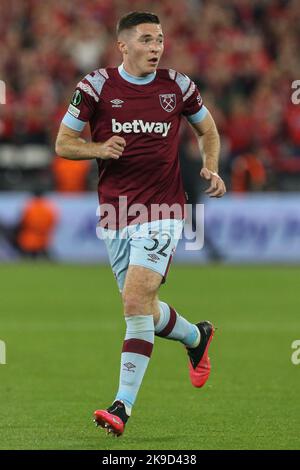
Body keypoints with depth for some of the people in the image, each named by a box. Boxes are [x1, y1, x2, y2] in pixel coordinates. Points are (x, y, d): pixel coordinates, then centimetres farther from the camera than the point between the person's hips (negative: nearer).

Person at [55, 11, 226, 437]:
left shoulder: (177, 86, 1)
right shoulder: (97, 86, -2)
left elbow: (208, 130, 18)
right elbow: (63, 143, 3)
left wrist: (212, 169, 0)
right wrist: (99, 149, -17)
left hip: (162, 211, -2)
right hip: (114, 214, 2)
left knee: (136, 300, -17)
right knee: (143, 310, 11)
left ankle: (123, 405, -15)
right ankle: (196, 336, 44)